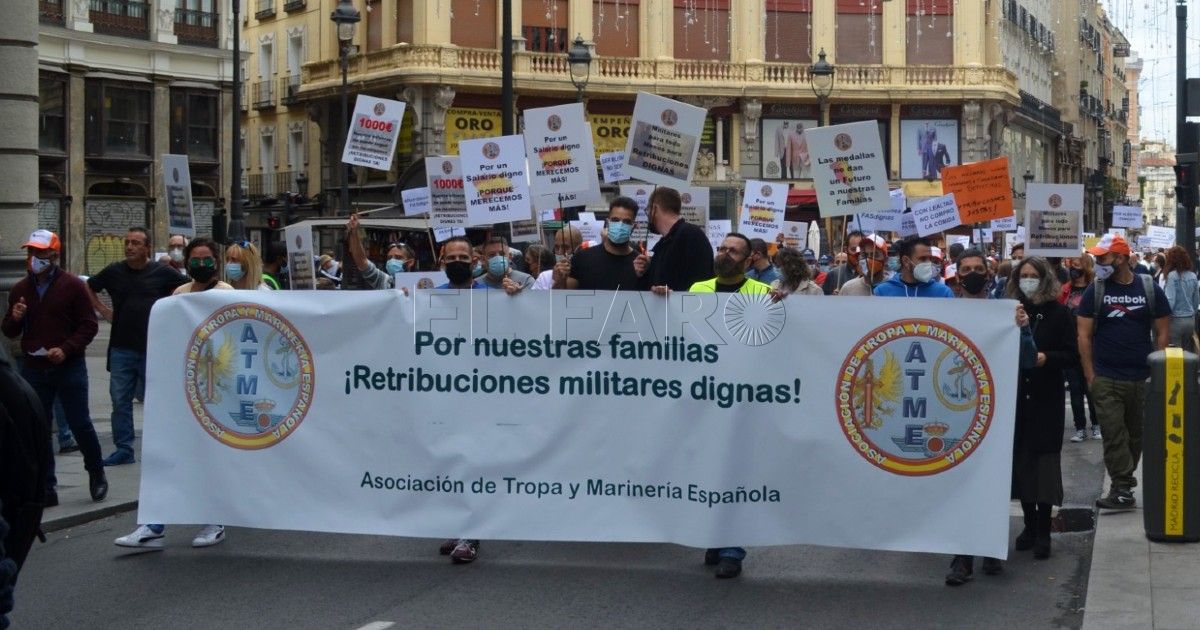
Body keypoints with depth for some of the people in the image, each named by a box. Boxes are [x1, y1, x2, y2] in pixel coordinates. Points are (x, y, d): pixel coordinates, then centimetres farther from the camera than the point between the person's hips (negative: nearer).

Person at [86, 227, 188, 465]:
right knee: (120, 401, 6)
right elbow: (89, 288, 23)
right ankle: (123, 449, 15)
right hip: (121, 348, 3)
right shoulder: (114, 272, 7)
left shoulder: (162, 273, -1)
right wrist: (103, 310, 12)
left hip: (154, 348, -3)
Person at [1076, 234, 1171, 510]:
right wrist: (1090, 375, -5)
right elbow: (1084, 335, 1)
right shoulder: (1095, 292, 1)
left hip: (1143, 379, 1)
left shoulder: (1150, 290, 1)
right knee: (1114, 435, -5)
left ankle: (1123, 482, 26)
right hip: (1106, 379, -1)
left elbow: (1162, 333, 4)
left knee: (1137, 435, 11)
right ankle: (1123, 490, -1)